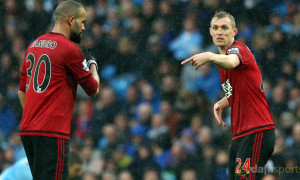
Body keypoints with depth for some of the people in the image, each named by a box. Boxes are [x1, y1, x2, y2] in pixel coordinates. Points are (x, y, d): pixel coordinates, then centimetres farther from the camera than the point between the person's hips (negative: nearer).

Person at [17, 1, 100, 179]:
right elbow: (93, 89, 0)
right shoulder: (70, 49, -9)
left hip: (27, 130, 8)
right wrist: (93, 66, 18)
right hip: (52, 132, -8)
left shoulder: (33, 46, 14)